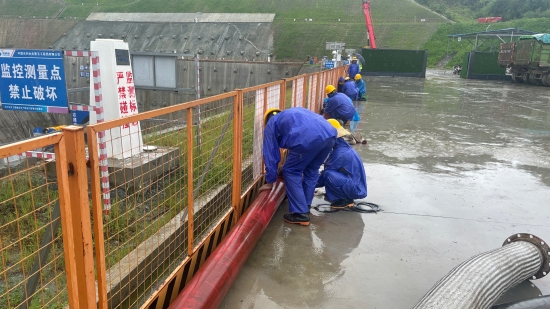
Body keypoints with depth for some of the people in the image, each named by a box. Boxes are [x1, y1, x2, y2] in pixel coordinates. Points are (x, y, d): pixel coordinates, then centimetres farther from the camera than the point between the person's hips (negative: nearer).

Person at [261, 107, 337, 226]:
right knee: (312, 170, 26)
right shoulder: (294, 112, 43)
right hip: (330, 134, 7)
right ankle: (305, 207, 34)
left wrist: (270, 182, 30)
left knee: (291, 171, 12)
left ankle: (301, 214, 10)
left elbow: (270, 155, 23)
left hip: (309, 138, -7)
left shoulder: (271, 125, 25)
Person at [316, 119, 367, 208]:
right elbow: (328, 167, 14)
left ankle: (346, 200, -10)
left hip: (356, 190, -10)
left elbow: (325, 175, -18)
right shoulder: (343, 147, 7)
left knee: (329, 175, -27)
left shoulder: (340, 153, -22)